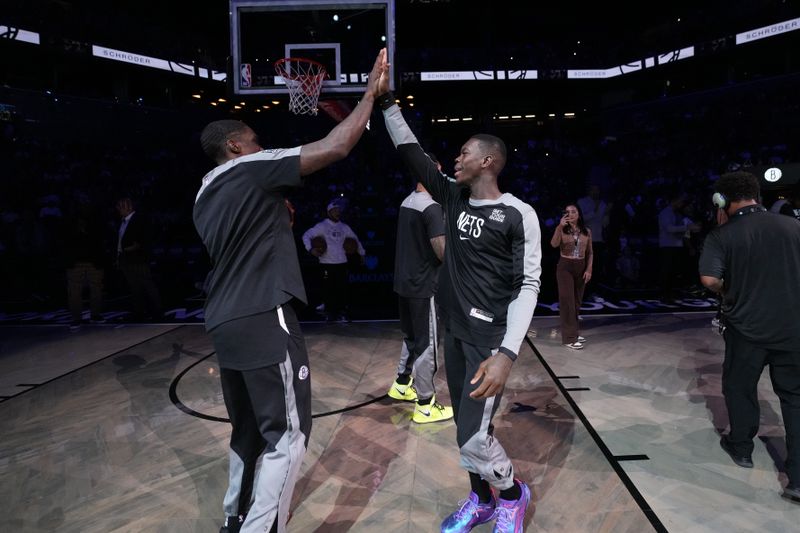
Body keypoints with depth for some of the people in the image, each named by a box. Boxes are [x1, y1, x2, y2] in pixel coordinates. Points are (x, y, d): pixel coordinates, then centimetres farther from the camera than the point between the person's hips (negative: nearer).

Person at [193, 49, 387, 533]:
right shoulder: (253, 169, -4)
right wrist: (372, 92, 0)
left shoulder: (206, 195, 21)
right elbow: (336, 148, -11)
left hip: (225, 322, 9)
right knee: (288, 434, 0)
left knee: (250, 430, 21)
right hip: (264, 320, -9)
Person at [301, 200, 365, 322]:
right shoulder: (322, 226, -1)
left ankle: (342, 313, 8)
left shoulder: (344, 227, 12)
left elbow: (355, 240, 24)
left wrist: (361, 253, 24)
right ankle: (330, 313, 9)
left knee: (342, 289, 0)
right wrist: (311, 249, -18)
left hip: (342, 263, 3)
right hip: (327, 263, -3)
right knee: (328, 289, -1)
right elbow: (306, 235, -4)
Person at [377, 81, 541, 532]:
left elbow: (528, 285, -17)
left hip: (490, 337, -7)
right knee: (466, 424, 16)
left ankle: (513, 495, 22)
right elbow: (412, 152, 8)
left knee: (473, 437, -9)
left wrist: (508, 352, -26)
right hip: (455, 330, 7)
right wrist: (388, 101, 3)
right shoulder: (453, 197, 6)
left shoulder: (518, 215, -13)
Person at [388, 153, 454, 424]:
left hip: (404, 282, 9)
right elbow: (442, 251, -21)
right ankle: (425, 406, 9)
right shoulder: (432, 207, -18)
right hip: (424, 285, -9)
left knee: (412, 337, 23)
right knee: (427, 343, 0)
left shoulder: (407, 202, 10)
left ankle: (401, 384, 37)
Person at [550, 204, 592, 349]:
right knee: (567, 301, -7)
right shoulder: (562, 230, -4)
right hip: (565, 267, -4)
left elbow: (589, 253, 9)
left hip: (581, 267, 4)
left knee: (576, 301, 12)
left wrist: (589, 269, 0)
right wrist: (560, 226, -31)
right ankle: (569, 338, -5)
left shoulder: (587, 231, 5)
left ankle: (573, 333, 26)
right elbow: (554, 244, -23)